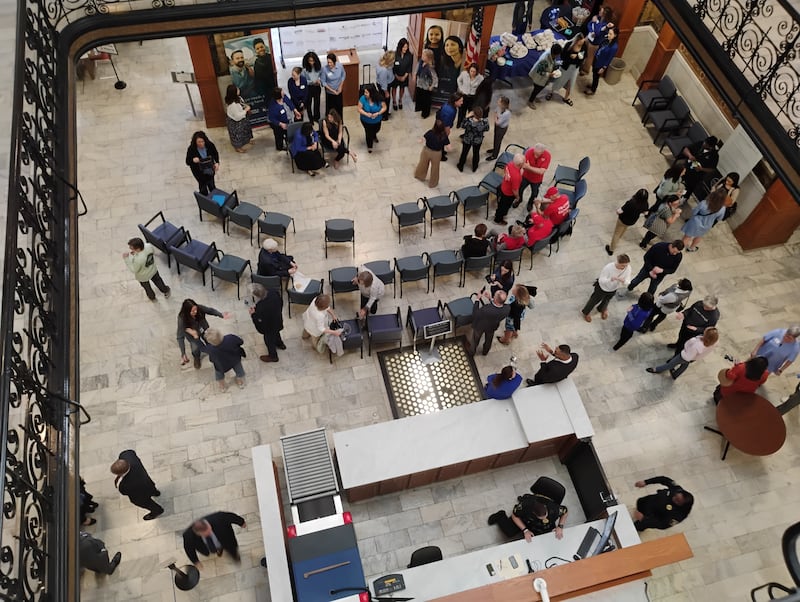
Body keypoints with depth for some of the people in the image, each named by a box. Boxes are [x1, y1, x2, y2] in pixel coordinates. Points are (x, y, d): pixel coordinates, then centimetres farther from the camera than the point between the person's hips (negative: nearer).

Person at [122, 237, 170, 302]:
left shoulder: (138, 260, -45)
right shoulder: (149, 246, -30)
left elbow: (134, 270, -25)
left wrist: (126, 258, -27)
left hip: (143, 277, -4)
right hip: (153, 270, 4)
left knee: (147, 287, 29)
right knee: (157, 280, 33)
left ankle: (152, 297, 57)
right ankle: (166, 291, 56)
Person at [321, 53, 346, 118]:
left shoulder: (340, 66, -20)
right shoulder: (325, 69, -26)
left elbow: (343, 75, 0)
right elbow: (323, 82, -15)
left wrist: (340, 86, -7)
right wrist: (332, 90, -18)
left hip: (338, 91, 3)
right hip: (329, 92, -3)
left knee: (339, 107, 19)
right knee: (330, 108, 10)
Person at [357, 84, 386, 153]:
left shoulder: (379, 98, -27)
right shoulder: (363, 98, -28)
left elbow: (384, 107, -17)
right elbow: (359, 109, -21)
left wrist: (378, 113, -34)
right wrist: (366, 114, -37)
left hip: (377, 120, 2)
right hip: (366, 121, -2)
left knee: (376, 130, 30)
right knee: (369, 132, 13)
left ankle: (374, 136, 69)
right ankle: (369, 146, 44)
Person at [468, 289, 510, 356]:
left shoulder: (485, 310, -48)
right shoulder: (507, 308, -35)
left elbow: (474, 314, -26)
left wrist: (477, 300, -22)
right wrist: (490, 298, -13)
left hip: (480, 326, -3)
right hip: (492, 327, 3)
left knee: (476, 339, 29)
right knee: (488, 340, 34)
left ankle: (472, 351, 57)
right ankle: (485, 352, 62)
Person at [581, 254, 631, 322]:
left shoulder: (628, 268, -27)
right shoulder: (608, 267, -40)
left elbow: (627, 282, -20)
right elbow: (601, 280, -33)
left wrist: (624, 281, -45)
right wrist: (611, 279, -53)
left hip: (613, 289, 4)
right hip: (602, 288, -4)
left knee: (606, 301, 32)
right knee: (594, 300, 22)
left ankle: (602, 310, 66)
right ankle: (586, 312, 52)